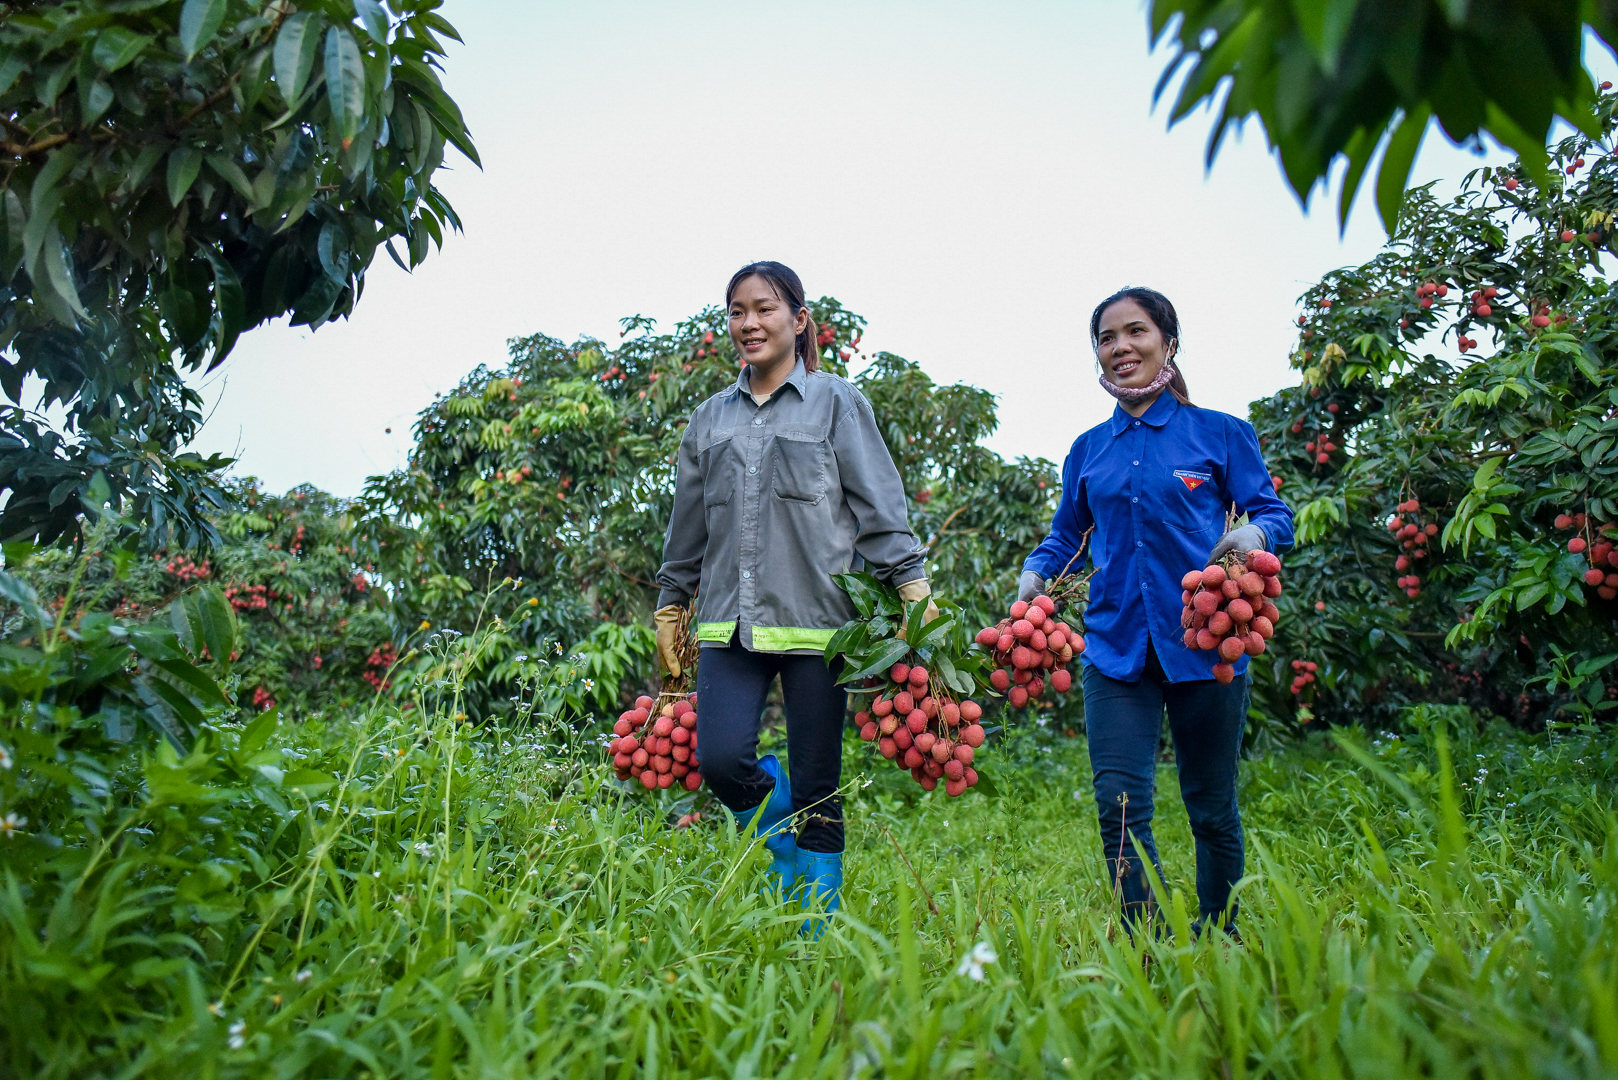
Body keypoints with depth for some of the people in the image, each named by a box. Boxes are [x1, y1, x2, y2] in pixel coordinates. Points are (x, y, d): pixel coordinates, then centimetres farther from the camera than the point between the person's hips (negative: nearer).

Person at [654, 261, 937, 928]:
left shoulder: (836, 402, 6)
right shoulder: (710, 420, 17)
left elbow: (880, 507, 1)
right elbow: (687, 528, 24)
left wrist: (912, 588, -9)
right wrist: (670, 608, 25)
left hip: (817, 619, -3)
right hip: (730, 622, 3)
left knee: (816, 787, 1)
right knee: (722, 760, -12)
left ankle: (816, 932, 17)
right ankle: (790, 853, 20)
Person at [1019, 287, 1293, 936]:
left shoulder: (1220, 434, 4)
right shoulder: (1088, 450, 12)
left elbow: (1275, 514, 3)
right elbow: (1066, 536, 19)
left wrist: (1255, 532, -20)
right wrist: (1035, 573, -1)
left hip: (1203, 640, -2)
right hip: (1116, 645, 2)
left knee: (1212, 809, 10)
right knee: (1120, 807, -7)